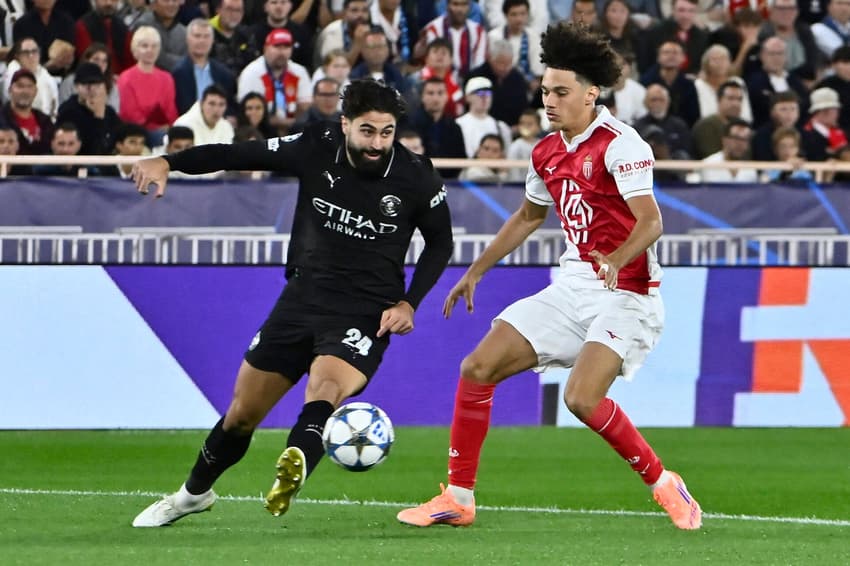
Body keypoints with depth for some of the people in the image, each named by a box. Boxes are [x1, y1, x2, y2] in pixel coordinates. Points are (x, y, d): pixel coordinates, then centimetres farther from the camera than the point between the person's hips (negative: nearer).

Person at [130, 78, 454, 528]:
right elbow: (237, 154, -7)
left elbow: (440, 243, 6)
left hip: (366, 313, -3)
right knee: (242, 413, 11)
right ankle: (194, 493, 37)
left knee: (325, 389, -35)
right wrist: (168, 162, -20)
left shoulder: (416, 179, -11)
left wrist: (409, 303, -4)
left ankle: (294, 468, -62)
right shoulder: (316, 151, -10)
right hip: (303, 299, 3)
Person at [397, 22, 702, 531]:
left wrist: (616, 260, -42)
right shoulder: (548, 153, 9)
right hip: (573, 287, 8)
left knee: (582, 398, -26)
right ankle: (459, 498, 7)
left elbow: (651, 222, -24)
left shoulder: (619, 143, -15)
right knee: (478, 368, -2)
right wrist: (475, 272, 26)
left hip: (625, 293, -8)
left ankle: (664, 484, -5)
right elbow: (528, 217, 27)